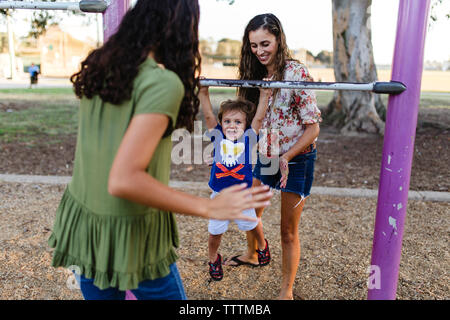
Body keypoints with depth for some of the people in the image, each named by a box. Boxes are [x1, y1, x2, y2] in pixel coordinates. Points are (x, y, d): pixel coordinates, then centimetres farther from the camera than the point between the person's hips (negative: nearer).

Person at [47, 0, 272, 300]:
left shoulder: (99, 67, -1)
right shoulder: (163, 83, -22)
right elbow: (123, 181, -28)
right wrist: (209, 207, -23)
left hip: (82, 226, 7)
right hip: (129, 235, -6)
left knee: (103, 293, 25)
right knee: (167, 292, 19)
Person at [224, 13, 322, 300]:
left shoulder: (296, 72, -17)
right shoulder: (256, 74, 3)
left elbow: (313, 127, -17)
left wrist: (286, 157, -25)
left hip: (296, 158, -6)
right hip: (265, 156, 6)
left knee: (288, 230, 4)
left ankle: (287, 290, 24)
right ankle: (251, 254, 50)